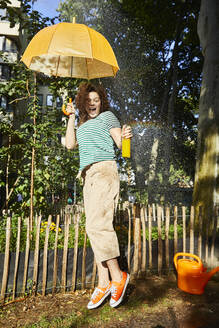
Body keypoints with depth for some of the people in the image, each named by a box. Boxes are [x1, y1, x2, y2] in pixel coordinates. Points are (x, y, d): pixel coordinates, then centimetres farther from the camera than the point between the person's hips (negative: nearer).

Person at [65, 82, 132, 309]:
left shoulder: (107, 116, 9)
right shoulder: (83, 125, 26)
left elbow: (120, 143, 1)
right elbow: (70, 144, 13)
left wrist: (125, 136, -22)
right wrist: (71, 117, 16)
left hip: (104, 171, -7)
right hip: (88, 176, 7)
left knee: (97, 225, -18)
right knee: (95, 227, 3)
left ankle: (117, 276, -2)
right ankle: (103, 283, 10)